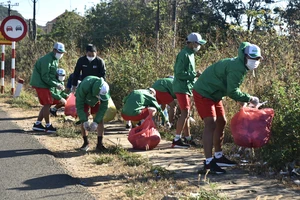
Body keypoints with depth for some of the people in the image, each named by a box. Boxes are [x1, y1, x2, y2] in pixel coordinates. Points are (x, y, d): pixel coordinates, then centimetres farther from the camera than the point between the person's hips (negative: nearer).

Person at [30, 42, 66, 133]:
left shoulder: (55, 60, 11)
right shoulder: (47, 60, -21)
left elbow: (53, 74, 16)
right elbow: (45, 77, -23)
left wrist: (58, 83, -1)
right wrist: (56, 85, -23)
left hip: (45, 84, 10)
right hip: (41, 84, -10)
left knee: (47, 104, 11)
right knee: (47, 104, -7)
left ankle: (37, 124, 18)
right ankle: (48, 126, 1)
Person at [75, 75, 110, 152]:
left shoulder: (105, 89, -34)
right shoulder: (84, 86, -43)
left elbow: (104, 107, -26)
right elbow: (79, 105, -33)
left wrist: (96, 122, -32)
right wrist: (84, 121, -36)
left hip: (95, 102, 2)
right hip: (83, 100, -2)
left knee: (100, 120, -11)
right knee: (83, 120, -13)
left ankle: (100, 144, -8)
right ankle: (86, 143, 0)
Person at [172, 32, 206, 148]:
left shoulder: (190, 54, 16)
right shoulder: (184, 54, -15)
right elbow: (179, 73, -21)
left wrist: (195, 74, 12)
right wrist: (195, 75, -19)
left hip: (186, 88, 10)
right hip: (181, 88, -10)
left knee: (186, 114, 14)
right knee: (185, 113, -14)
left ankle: (188, 138, 22)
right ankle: (176, 140, -13)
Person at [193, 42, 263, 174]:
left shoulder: (239, 65, 9)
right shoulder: (237, 68, -24)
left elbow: (231, 88, 16)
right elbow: (232, 91, -27)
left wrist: (240, 99, 2)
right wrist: (249, 99, -18)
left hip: (214, 94, 11)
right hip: (203, 93, -11)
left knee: (221, 122, 15)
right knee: (211, 124, -19)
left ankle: (218, 156, 26)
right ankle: (208, 162, -20)